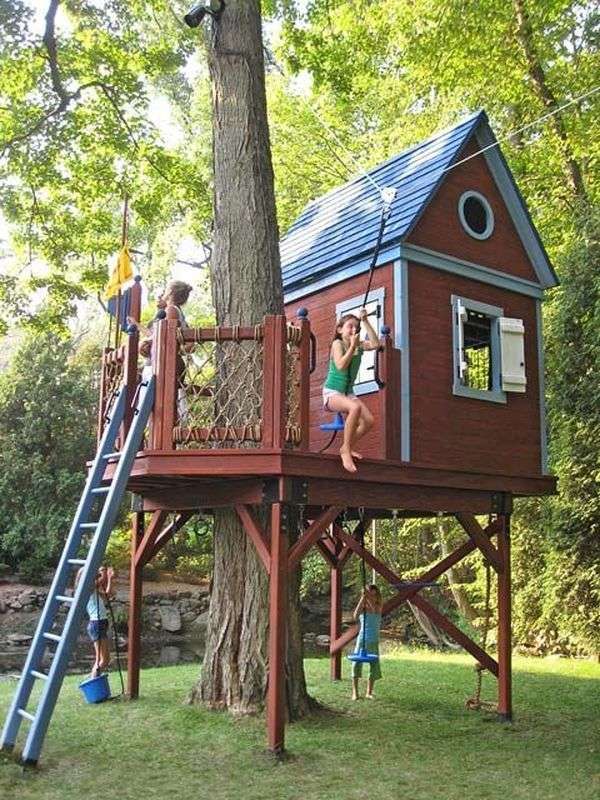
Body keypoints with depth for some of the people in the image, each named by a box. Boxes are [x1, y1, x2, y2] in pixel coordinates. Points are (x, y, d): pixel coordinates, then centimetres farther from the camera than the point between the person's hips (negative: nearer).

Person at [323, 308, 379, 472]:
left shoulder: (359, 345, 6)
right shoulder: (337, 343, -8)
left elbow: (375, 344, -13)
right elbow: (341, 365, -23)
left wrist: (365, 321, -11)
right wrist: (352, 346, -20)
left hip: (348, 393, 7)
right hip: (332, 392, -7)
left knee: (368, 421, -12)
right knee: (355, 407, -36)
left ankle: (347, 447, 11)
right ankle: (346, 452, -27)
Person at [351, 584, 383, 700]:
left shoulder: (379, 606, 1)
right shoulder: (363, 606, -2)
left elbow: (375, 610, -23)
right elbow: (356, 616, -23)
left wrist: (368, 597, -36)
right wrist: (362, 598, -31)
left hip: (374, 641, 2)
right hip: (362, 639, -2)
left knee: (374, 666, 5)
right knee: (356, 664, -12)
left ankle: (369, 692, 20)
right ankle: (355, 692, -6)